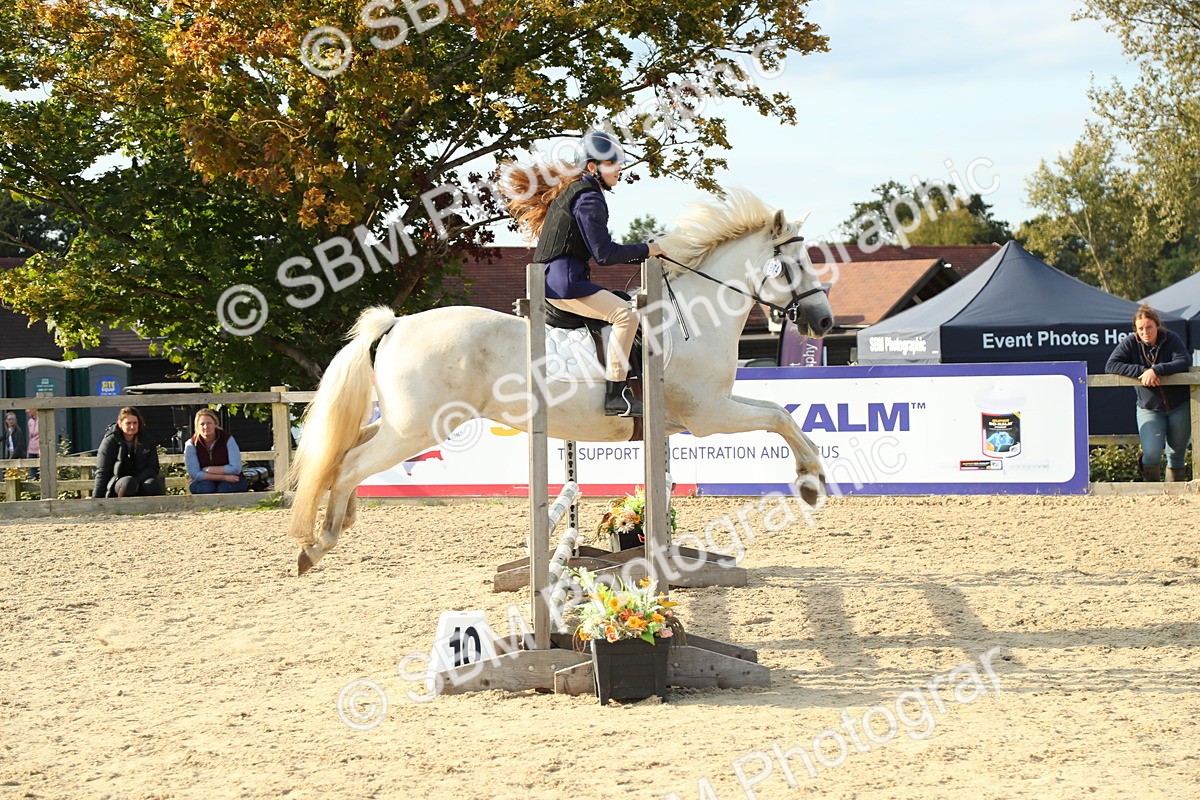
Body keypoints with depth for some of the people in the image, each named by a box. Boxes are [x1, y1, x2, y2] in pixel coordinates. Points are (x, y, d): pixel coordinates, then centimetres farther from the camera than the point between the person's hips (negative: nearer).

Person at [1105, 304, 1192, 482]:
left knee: (1176, 452, 7)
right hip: (1149, 408, -1)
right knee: (1152, 452, -18)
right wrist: (1141, 371, -25)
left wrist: (1155, 370, -31)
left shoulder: (1172, 339, -8)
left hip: (1179, 406, 1)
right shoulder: (1130, 343, -6)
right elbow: (1111, 366, -14)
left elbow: (1183, 363, -20)